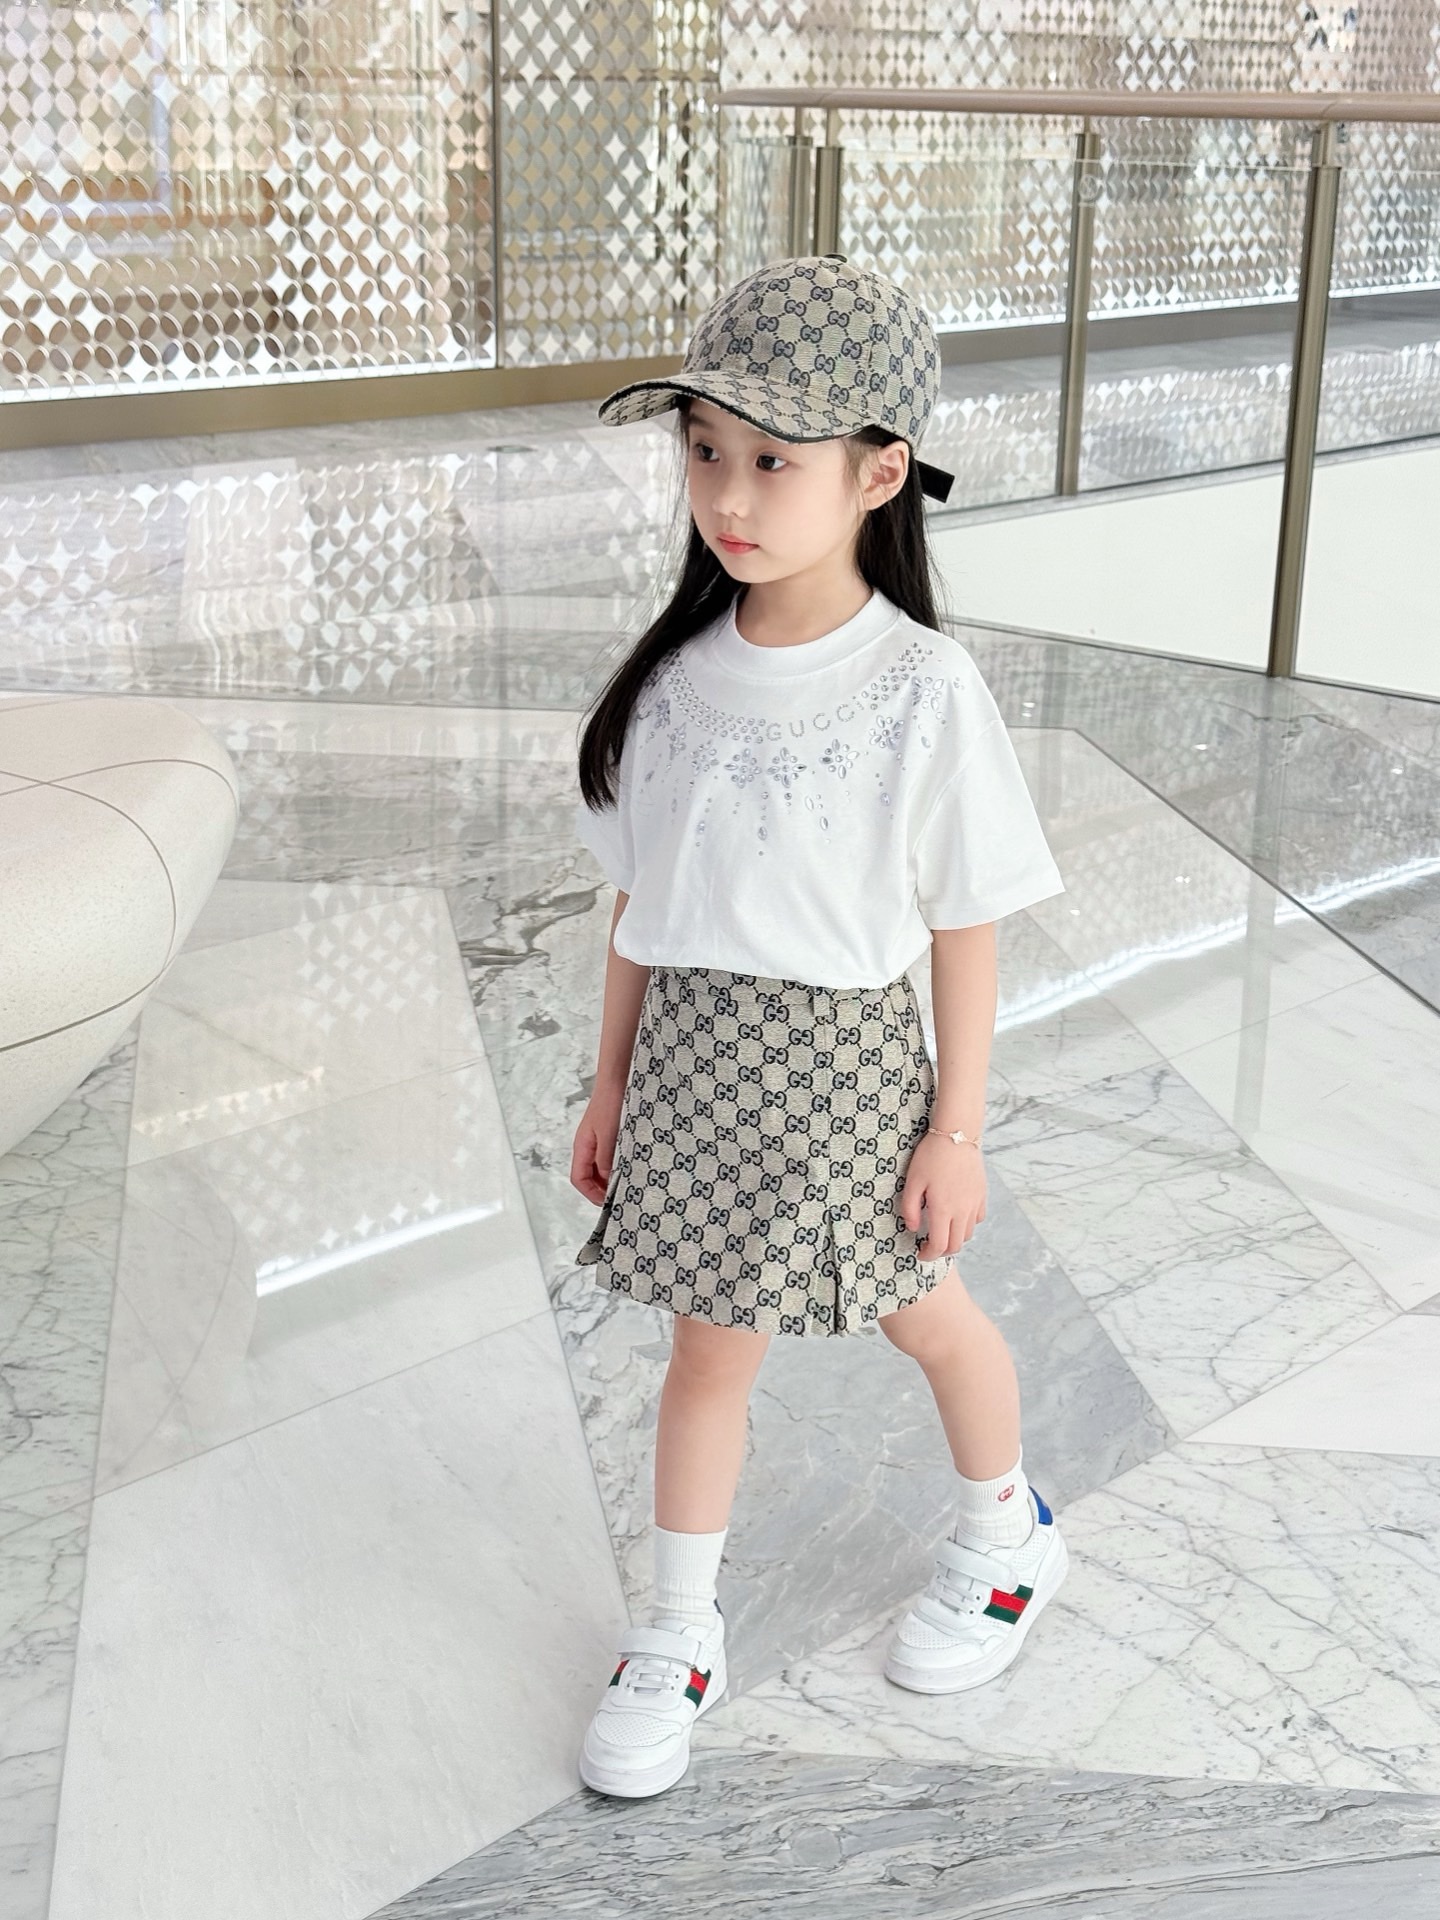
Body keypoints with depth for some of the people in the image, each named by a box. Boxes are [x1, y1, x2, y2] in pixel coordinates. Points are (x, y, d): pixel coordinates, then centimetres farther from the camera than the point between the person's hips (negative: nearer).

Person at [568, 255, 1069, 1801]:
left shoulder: (922, 688, -16)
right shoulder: (676, 671, -3)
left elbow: (964, 925, -10)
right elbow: (640, 902, 5)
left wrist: (956, 1127, -8)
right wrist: (611, 1082, 9)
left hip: (839, 1053, -3)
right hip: (693, 1049, 3)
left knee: (923, 1315, 18)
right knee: (708, 1343, 14)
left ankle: (1009, 1535, 46)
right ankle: (679, 1636, 31)